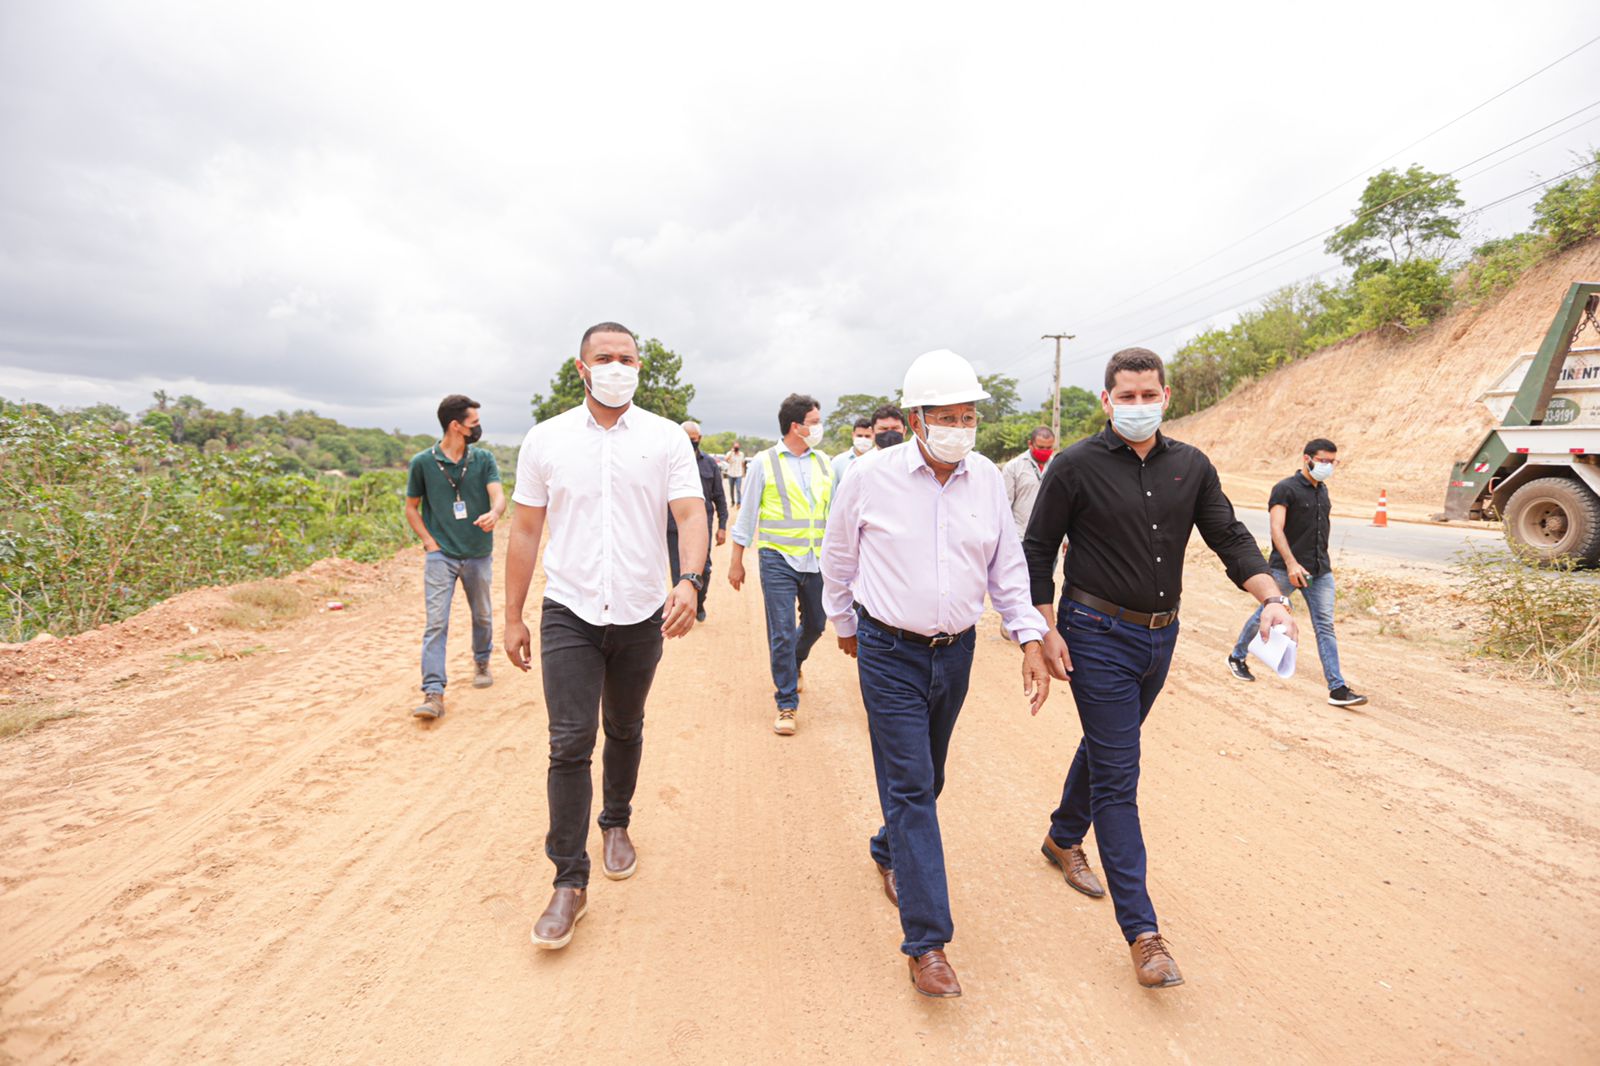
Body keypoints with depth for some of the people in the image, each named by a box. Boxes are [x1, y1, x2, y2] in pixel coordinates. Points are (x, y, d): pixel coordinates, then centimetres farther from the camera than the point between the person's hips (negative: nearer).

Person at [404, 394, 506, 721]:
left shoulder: (483, 459, 1)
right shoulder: (423, 462, -2)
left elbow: (498, 495, -12)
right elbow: (411, 507, 8)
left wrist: (493, 513, -35)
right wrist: (428, 541, -4)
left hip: (479, 555, 2)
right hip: (440, 556, -2)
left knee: (482, 616, 16)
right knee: (436, 623, -8)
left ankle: (481, 662, 41)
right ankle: (433, 693, -8)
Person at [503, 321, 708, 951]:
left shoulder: (667, 439, -1)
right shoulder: (545, 440, 1)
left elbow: (691, 515, -10)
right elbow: (525, 530, 5)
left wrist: (689, 580, -30)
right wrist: (513, 616, 4)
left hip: (642, 615, 1)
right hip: (569, 614, 0)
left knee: (625, 731, 18)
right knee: (570, 744, -4)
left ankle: (616, 823, 43)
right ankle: (570, 882, 9)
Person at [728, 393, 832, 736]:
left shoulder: (824, 463, 9)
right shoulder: (764, 462, -2)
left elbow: (834, 511, 15)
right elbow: (747, 514, 2)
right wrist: (736, 561, 2)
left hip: (817, 560, 4)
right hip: (778, 560, -4)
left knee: (814, 626, 16)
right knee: (782, 633, -4)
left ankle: (794, 663, 48)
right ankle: (787, 704, 9)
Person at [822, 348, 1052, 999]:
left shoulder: (987, 479, 0)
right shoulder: (872, 477, -11)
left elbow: (1007, 565, 8)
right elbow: (837, 557, 3)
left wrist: (1031, 639, 0)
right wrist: (845, 625, 13)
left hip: (956, 652, 4)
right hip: (890, 654, -4)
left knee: (927, 781, 19)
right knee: (910, 788, -5)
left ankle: (888, 854, 48)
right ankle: (927, 942, 4)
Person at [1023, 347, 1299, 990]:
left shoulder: (1191, 467, 5)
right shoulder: (1076, 466, -10)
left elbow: (1230, 538, 3)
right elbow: (1037, 551, -6)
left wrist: (1271, 598, -14)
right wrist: (1046, 629, -11)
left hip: (1160, 635, 6)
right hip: (1097, 635, -5)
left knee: (1107, 748, 22)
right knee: (1117, 774, -4)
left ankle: (1064, 838, 46)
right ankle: (1142, 931, 3)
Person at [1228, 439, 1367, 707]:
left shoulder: (1322, 489, 14)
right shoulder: (1285, 489, -10)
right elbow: (1277, 529, -20)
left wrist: (1324, 558, 22)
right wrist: (1291, 563, -30)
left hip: (1320, 572, 6)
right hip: (1285, 570, -6)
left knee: (1325, 626, 0)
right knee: (1266, 616, 7)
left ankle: (1337, 689, -1)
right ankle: (1237, 657, 30)